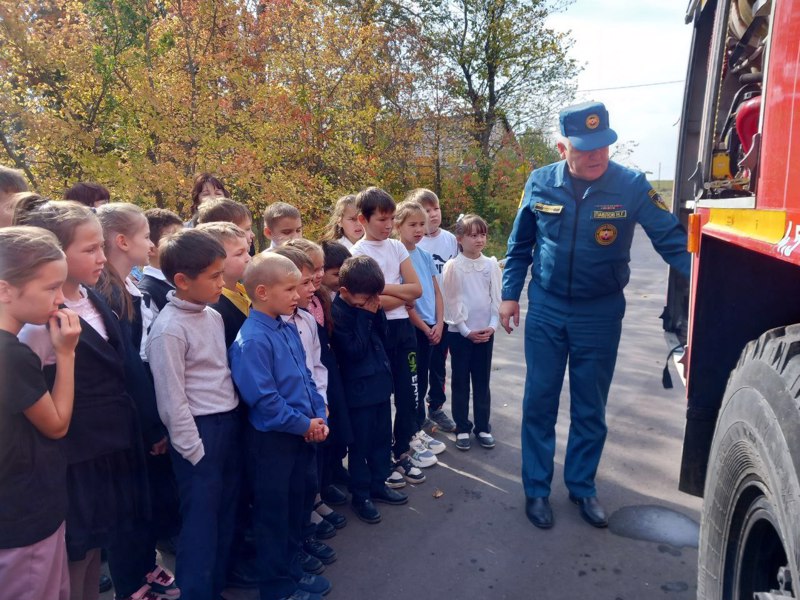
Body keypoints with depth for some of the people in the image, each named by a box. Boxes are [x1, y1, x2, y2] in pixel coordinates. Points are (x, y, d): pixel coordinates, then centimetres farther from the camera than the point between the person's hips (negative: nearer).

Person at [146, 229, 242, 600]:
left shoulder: (214, 316, 6)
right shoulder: (169, 329, -18)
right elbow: (172, 400, -17)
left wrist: (232, 422, 14)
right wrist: (194, 451, -13)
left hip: (230, 423, 8)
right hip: (200, 431, -8)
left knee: (226, 512, 19)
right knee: (200, 520, 5)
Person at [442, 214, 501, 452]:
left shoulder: (491, 264, 2)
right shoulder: (453, 266, -7)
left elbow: (496, 298, 4)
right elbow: (451, 302, -7)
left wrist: (492, 326, -8)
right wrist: (466, 330, -12)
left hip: (485, 332, 3)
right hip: (459, 332, -2)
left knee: (482, 382, 10)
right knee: (460, 382, 7)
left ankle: (482, 427, 22)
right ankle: (462, 428, 18)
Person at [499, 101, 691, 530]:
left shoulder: (632, 185, -12)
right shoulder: (540, 184, -6)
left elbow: (671, 240, -11)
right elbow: (520, 245, 5)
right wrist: (510, 294, 6)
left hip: (600, 314, -1)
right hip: (545, 309, 1)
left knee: (590, 407, 12)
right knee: (539, 401, 7)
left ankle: (582, 486, 31)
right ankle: (536, 488, 23)